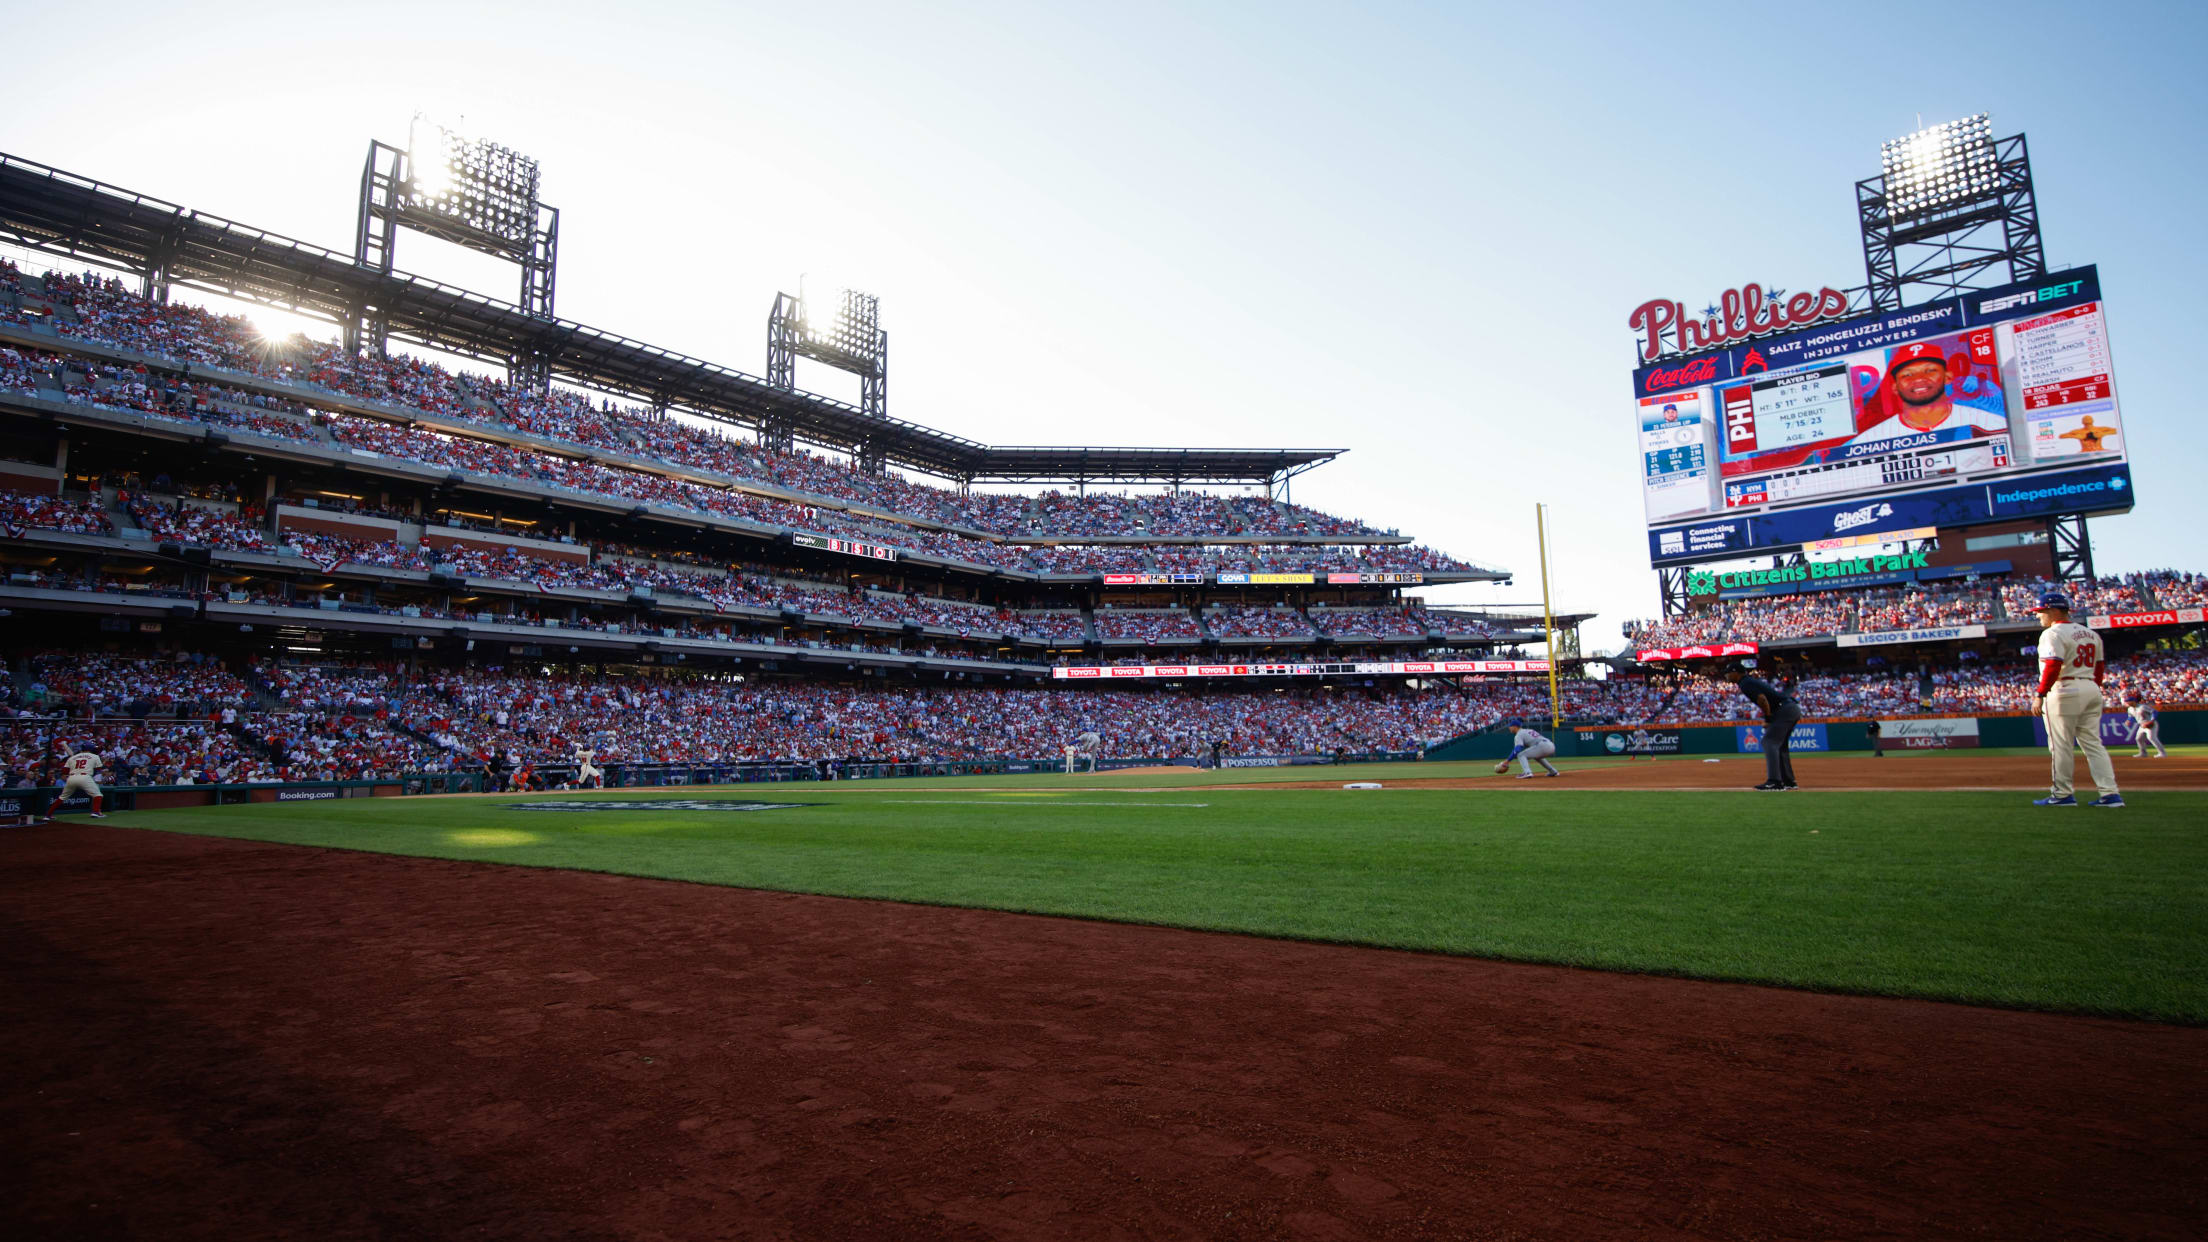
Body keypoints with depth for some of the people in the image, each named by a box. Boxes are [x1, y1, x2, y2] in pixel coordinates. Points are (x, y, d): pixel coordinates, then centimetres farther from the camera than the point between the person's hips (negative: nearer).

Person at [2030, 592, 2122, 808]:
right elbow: (2100, 668, 18)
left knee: (2060, 745, -2)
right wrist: (2091, 689, 23)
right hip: (2091, 690, 9)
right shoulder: (2091, 634, 17)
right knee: (2093, 743, 10)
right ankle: (2110, 793, 6)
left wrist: (2040, 695, -20)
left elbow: (2053, 667, -20)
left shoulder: (2053, 633, -11)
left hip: (2064, 691, -9)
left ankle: (2063, 794, 1)